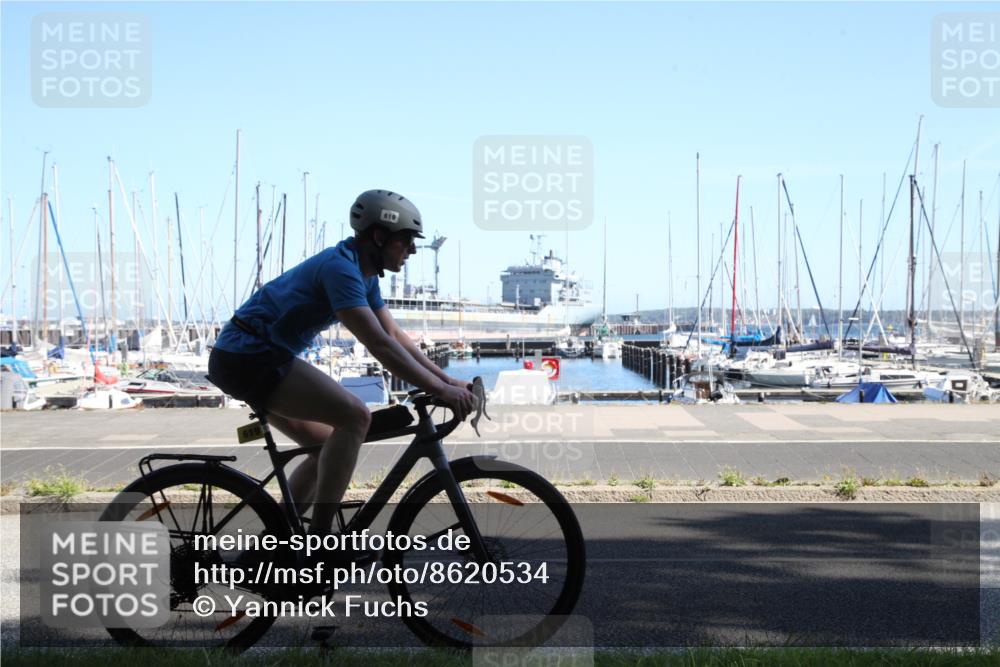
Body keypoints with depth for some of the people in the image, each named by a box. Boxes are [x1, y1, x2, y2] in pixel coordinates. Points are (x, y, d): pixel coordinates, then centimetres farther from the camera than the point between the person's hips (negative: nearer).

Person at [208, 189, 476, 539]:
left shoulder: (364, 274, 12)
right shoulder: (341, 267, -20)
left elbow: (396, 336, 15)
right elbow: (379, 344, -27)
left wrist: (448, 380, 6)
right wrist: (441, 390, -27)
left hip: (247, 358, 11)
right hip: (249, 357, -11)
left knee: (328, 445, 15)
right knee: (355, 416, -18)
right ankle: (319, 539, -15)